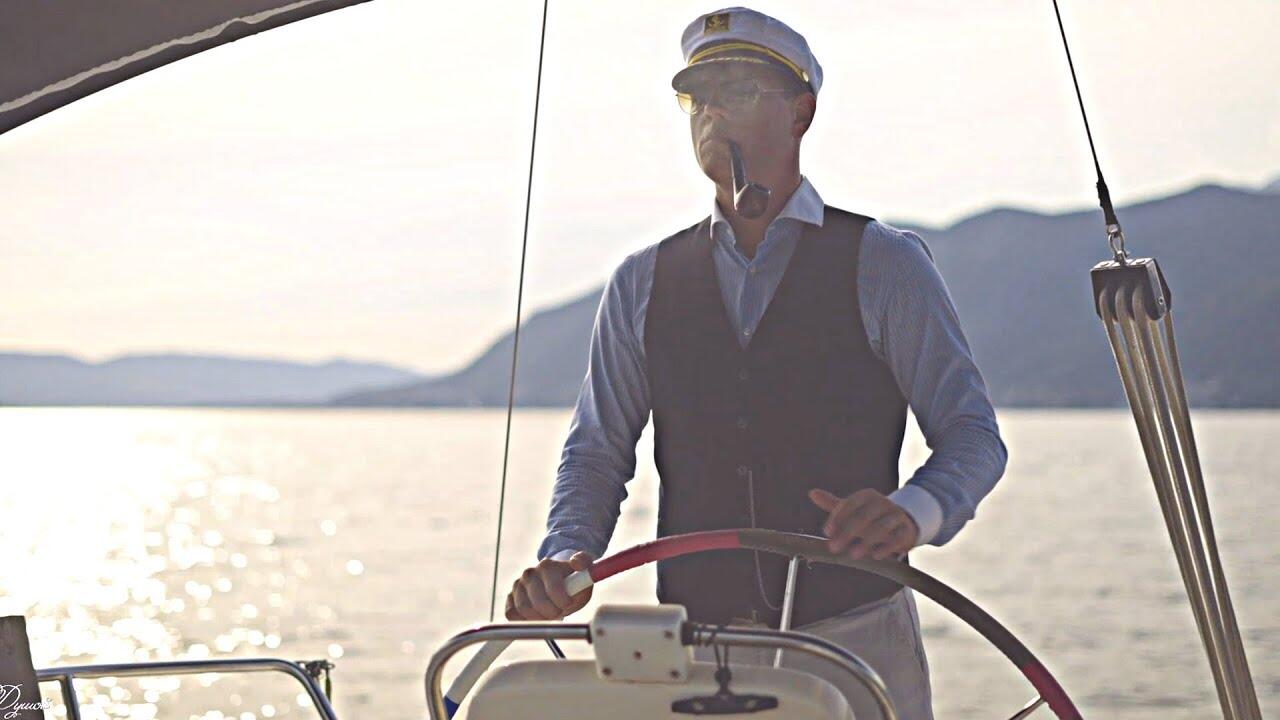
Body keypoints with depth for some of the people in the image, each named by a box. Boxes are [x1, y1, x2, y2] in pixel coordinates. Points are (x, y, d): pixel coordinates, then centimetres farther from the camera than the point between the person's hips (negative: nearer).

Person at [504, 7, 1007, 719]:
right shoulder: (642, 285, 11)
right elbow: (597, 451, 11)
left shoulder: (885, 264, 2)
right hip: (693, 656, 2)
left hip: (854, 644, -2)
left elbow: (973, 432, -1)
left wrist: (914, 511, -22)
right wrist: (567, 556, -9)